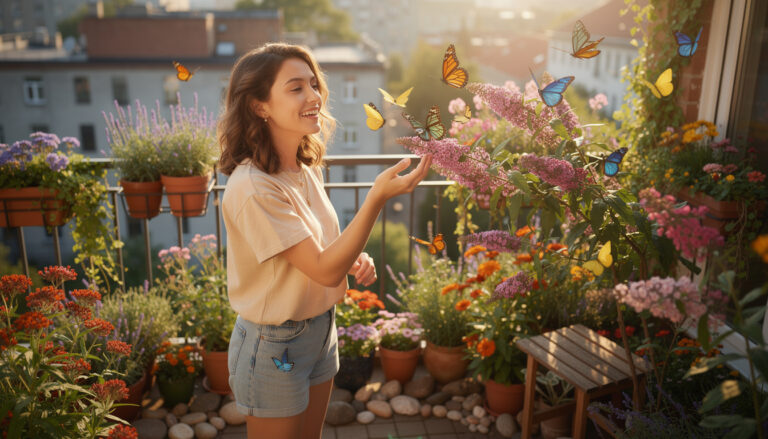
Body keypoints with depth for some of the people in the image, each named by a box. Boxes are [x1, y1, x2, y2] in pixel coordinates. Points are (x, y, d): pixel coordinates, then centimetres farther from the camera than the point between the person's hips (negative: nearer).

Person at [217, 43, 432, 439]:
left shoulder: (307, 169, 0)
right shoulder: (252, 188, -26)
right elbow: (324, 270, -28)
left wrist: (354, 261, -8)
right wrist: (377, 197, -37)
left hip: (321, 328, 8)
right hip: (274, 346, -7)